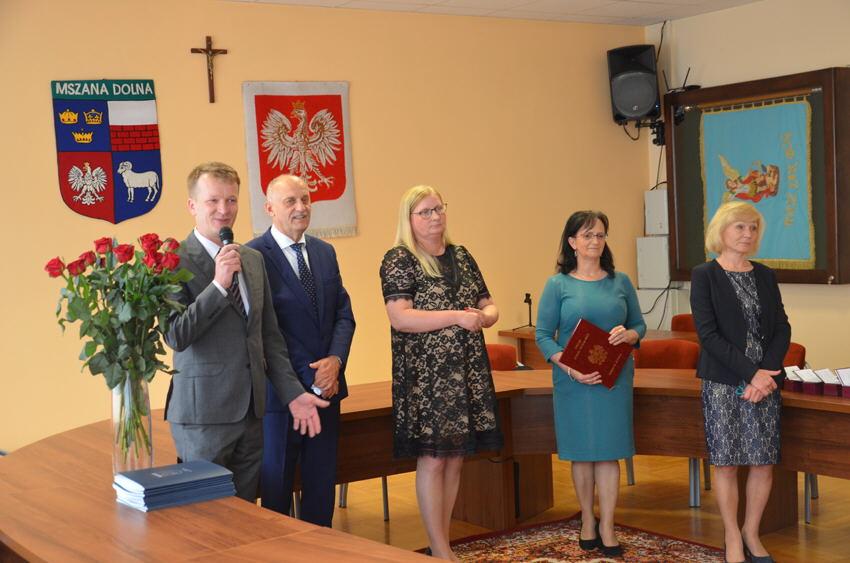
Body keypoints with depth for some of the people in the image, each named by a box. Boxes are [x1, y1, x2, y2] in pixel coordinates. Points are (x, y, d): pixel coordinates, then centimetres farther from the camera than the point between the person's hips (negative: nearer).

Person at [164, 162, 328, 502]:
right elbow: (176, 336, -16)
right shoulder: (176, 260, -8)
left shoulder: (254, 259, 13)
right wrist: (219, 284, -22)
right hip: (203, 412, -6)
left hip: (250, 410, 6)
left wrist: (293, 394, 10)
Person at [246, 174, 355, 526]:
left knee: (322, 483, 14)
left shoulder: (325, 252, 10)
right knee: (277, 485, 8)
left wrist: (335, 361, -10)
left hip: (327, 386, 6)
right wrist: (310, 378, -15)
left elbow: (343, 314, 9)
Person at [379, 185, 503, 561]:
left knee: (455, 458, 10)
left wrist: (484, 316, -8)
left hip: (468, 372, 6)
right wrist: (456, 316, -19)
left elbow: (489, 306, 16)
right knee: (432, 460, -3)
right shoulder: (399, 260, -5)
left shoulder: (462, 256, 13)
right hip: (425, 377, -6)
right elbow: (399, 318, -16)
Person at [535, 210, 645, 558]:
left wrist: (630, 334, -12)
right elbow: (543, 335, -4)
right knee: (581, 452, 8)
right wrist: (570, 368, -17)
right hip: (574, 382, -1)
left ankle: (607, 529, 8)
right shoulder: (558, 285, -1)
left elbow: (640, 324, 12)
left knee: (609, 451, 1)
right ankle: (587, 521, 24)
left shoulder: (620, 282, 7)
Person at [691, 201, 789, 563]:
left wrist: (767, 373, -10)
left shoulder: (764, 275, 10)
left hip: (765, 380, 4)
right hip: (723, 383, -4)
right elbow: (708, 333, -10)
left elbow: (782, 329, 6)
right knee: (726, 462, 1)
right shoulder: (704, 275, -3)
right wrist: (750, 373, -16)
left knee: (764, 462, 4)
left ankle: (752, 533, 22)